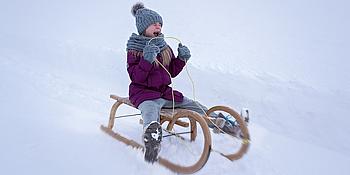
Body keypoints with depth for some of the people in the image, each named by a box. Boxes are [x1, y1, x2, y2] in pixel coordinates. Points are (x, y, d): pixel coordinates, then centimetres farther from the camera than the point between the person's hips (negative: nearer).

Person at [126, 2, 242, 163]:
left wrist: (182, 59, -4)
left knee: (194, 106, 0)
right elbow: (135, 78, -15)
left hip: (164, 91, 6)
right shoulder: (134, 49, -5)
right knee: (150, 111, -39)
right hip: (143, 93, -6)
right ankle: (152, 134, -70)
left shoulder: (165, 47, 11)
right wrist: (147, 60, -30)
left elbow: (172, 72, 13)